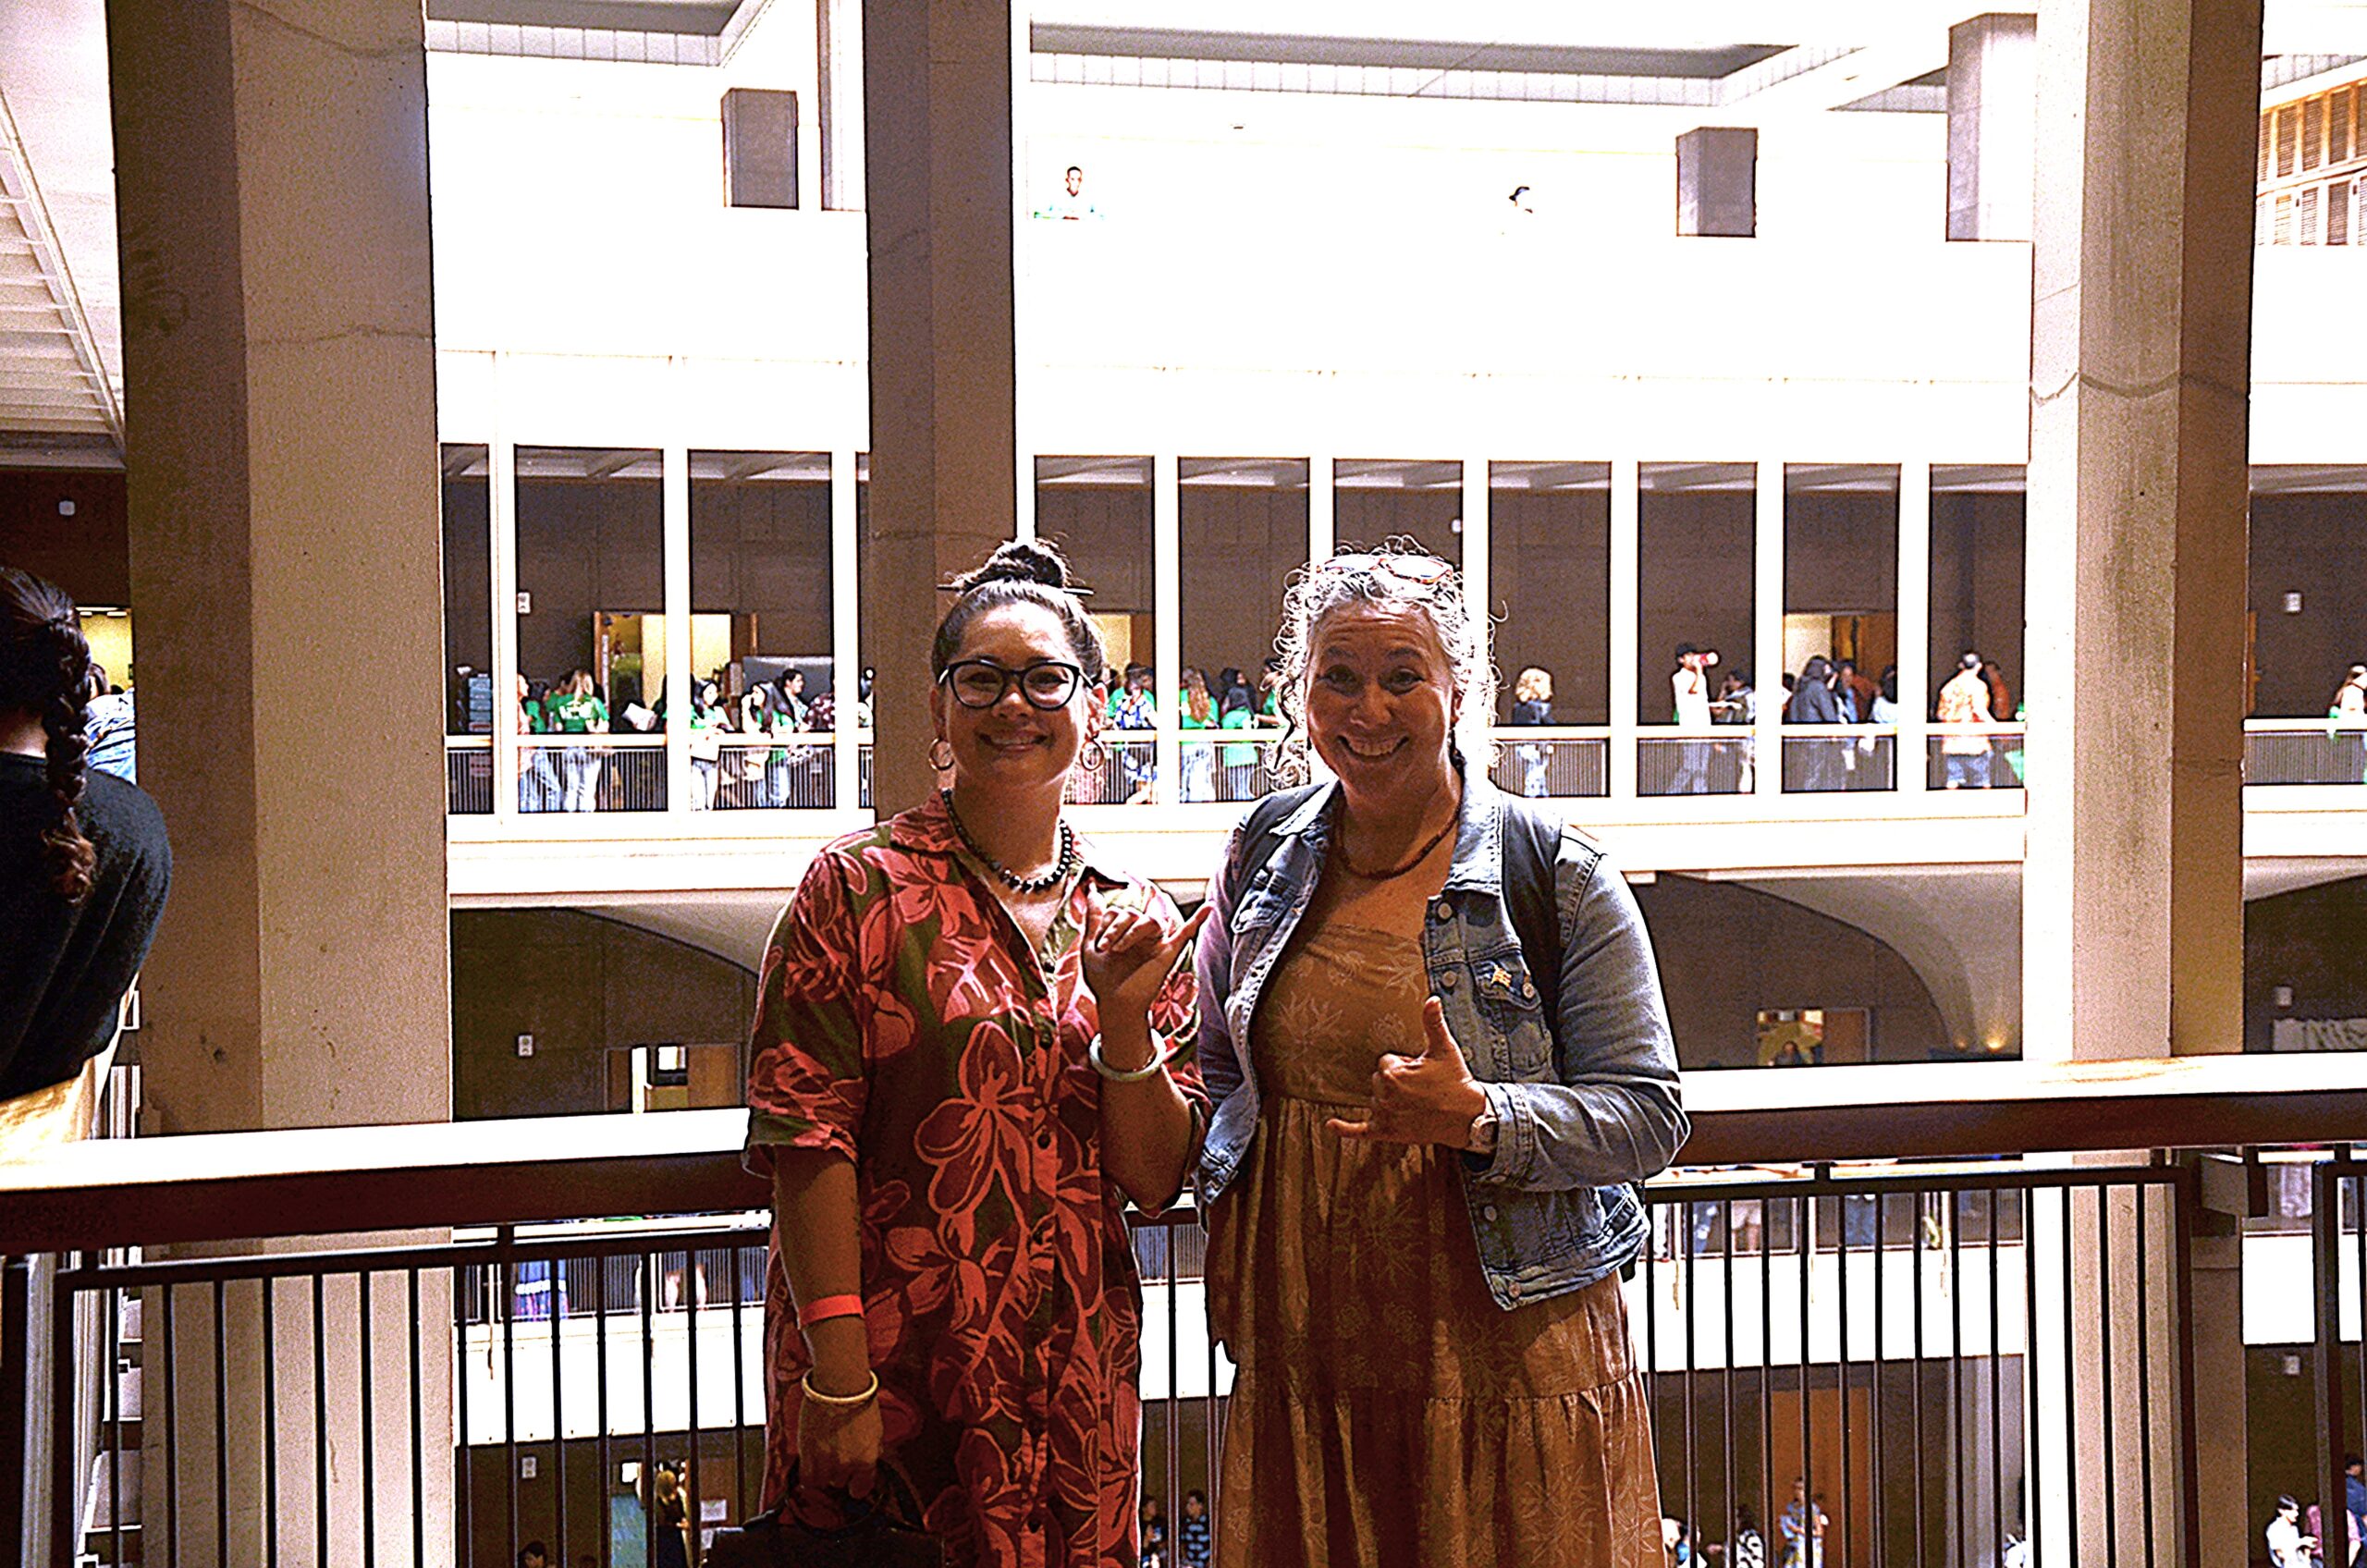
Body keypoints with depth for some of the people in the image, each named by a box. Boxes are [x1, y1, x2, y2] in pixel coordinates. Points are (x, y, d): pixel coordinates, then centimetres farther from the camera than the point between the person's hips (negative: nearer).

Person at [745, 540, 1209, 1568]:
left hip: (1077, 1377, 4)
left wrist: (1123, 1017, -10)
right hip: (890, 1369, -4)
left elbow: (1153, 1182, 5)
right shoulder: (859, 888, -6)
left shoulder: (1132, 919, 7)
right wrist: (839, 1373, -16)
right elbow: (807, 1139, -11)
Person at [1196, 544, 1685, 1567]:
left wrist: (1477, 1116, -22)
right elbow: (1221, 1069, 22)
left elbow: (1649, 1117, -8)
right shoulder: (1263, 859, 7)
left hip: (1504, 1360, -3)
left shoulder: (1559, 880, -6)